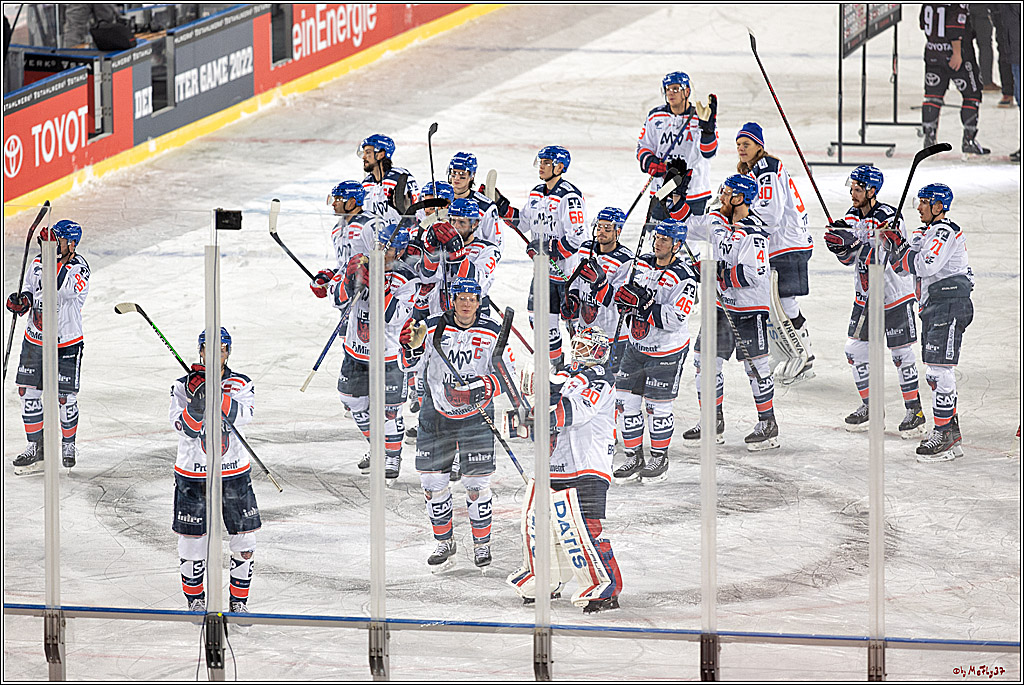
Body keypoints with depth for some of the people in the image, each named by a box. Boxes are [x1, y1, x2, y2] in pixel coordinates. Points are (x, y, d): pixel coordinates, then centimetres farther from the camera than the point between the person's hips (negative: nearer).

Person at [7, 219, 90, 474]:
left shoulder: (79, 268, -17)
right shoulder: (38, 262, 0)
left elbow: (62, 288, -36)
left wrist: (53, 253, -40)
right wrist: (22, 300, -8)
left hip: (67, 344, -5)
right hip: (35, 338, 5)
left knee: (66, 398, 0)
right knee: (28, 391, 4)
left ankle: (68, 444, 23)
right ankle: (36, 447, 15)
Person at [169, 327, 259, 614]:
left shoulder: (242, 384, -1)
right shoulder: (183, 385, -5)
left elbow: (242, 415, -21)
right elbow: (183, 427, -17)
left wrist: (215, 393, -34)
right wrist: (196, 407, -37)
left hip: (234, 473, 1)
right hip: (193, 474, -1)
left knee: (245, 545, 2)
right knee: (192, 543, 2)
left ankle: (239, 600, 20)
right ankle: (195, 599, 22)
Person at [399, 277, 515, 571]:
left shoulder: (492, 332, -5)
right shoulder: (434, 327, -4)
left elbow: (508, 373, -1)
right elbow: (411, 365, -6)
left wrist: (487, 385, -21)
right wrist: (412, 346, -26)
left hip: (476, 416, -2)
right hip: (436, 412, 2)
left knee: (476, 484, -2)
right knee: (433, 481, 3)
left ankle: (482, 543, 16)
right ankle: (444, 543, 20)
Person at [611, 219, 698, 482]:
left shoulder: (684, 278, -17)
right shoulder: (641, 263, 4)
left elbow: (675, 318, -25)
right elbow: (625, 294, 14)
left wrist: (644, 305, -31)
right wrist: (623, 298, -9)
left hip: (666, 351, -6)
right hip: (636, 345, 6)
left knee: (658, 406, -1)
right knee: (626, 401, 5)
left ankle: (660, 459, 16)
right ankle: (634, 458, 16)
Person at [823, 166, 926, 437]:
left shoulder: (889, 218, -21)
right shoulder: (852, 216, 3)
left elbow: (883, 259, -29)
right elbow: (851, 259, 8)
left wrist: (854, 242, -37)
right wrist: (840, 246, -12)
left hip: (894, 295, -7)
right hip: (865, 294, 7)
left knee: (901, 353, -4)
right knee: (856, 350, 7)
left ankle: (915, 410, 5)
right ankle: (870, 406, 21)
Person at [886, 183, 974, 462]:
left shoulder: (946, 232, -12)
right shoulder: (930, 233, 21)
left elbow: (926, 265, -25)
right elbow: (903, 266, 19)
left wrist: (902, 252, -11)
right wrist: (895, 243, 3)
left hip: (950, 304, -11)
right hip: (934, 307, 11)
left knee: (940, 370, -13)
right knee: (934, 373, 13)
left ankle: (945, 434, -12)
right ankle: (950, 432, 20)